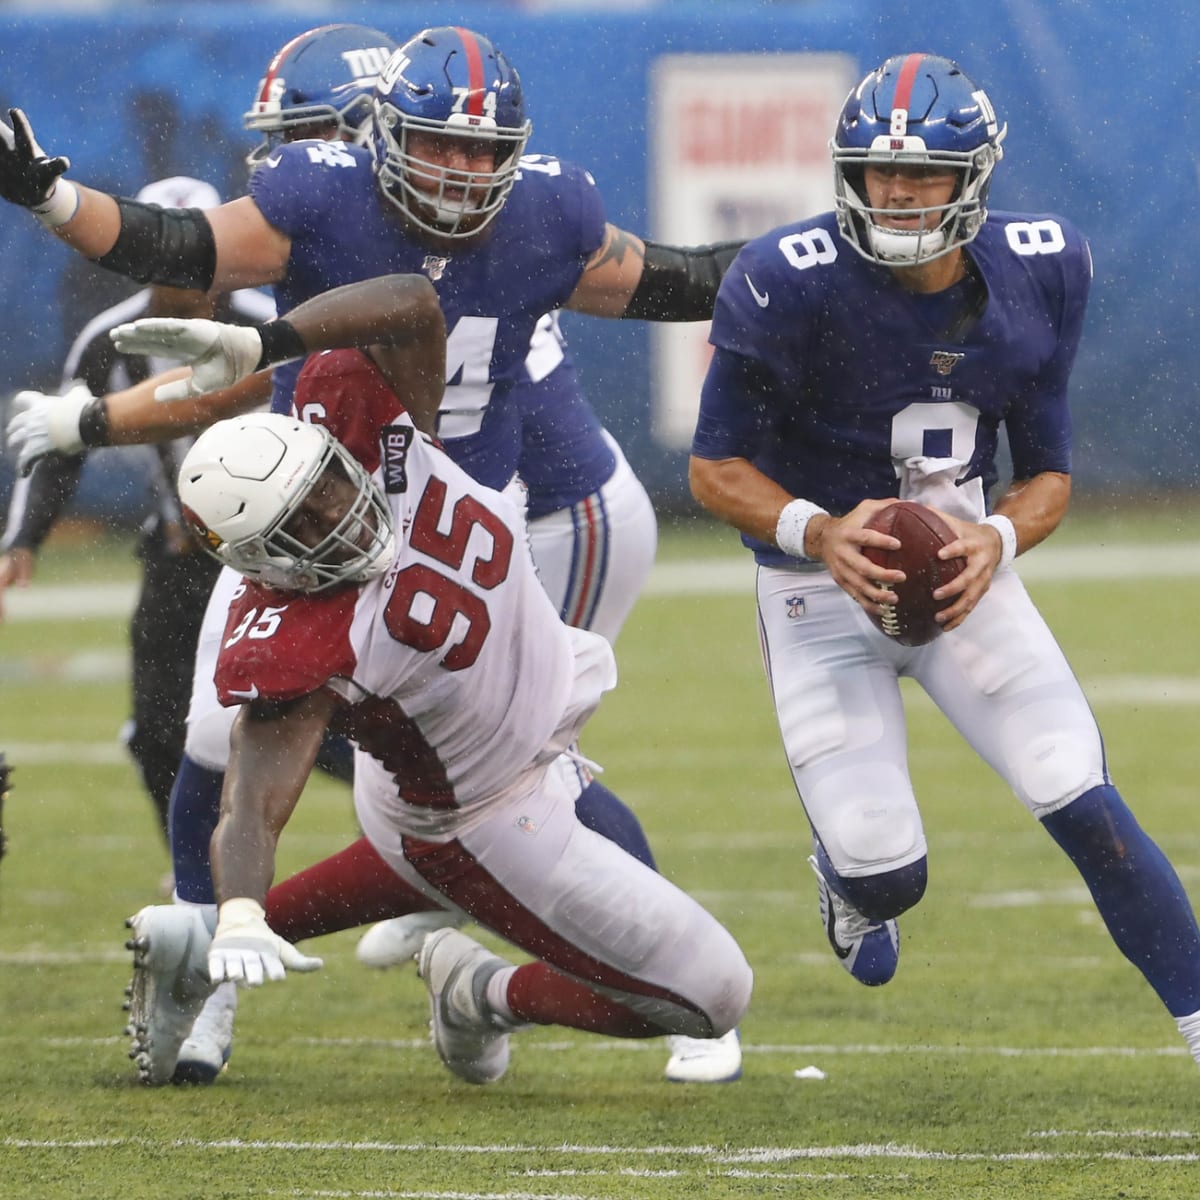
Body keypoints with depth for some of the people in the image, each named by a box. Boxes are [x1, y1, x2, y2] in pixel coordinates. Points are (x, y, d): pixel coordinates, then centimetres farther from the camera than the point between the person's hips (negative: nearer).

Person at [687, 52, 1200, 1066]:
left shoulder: (1040, 276, -8)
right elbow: (717, 467, -11)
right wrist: (817, 532, -30)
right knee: (887, 873, -6)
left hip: (963, 568, 2)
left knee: (1086, 809, -14)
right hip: (823, 591, -2)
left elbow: (1049, 473, 1)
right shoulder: (790, 287, -20)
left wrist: (996, 542, -21)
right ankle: (848, 875, 34)